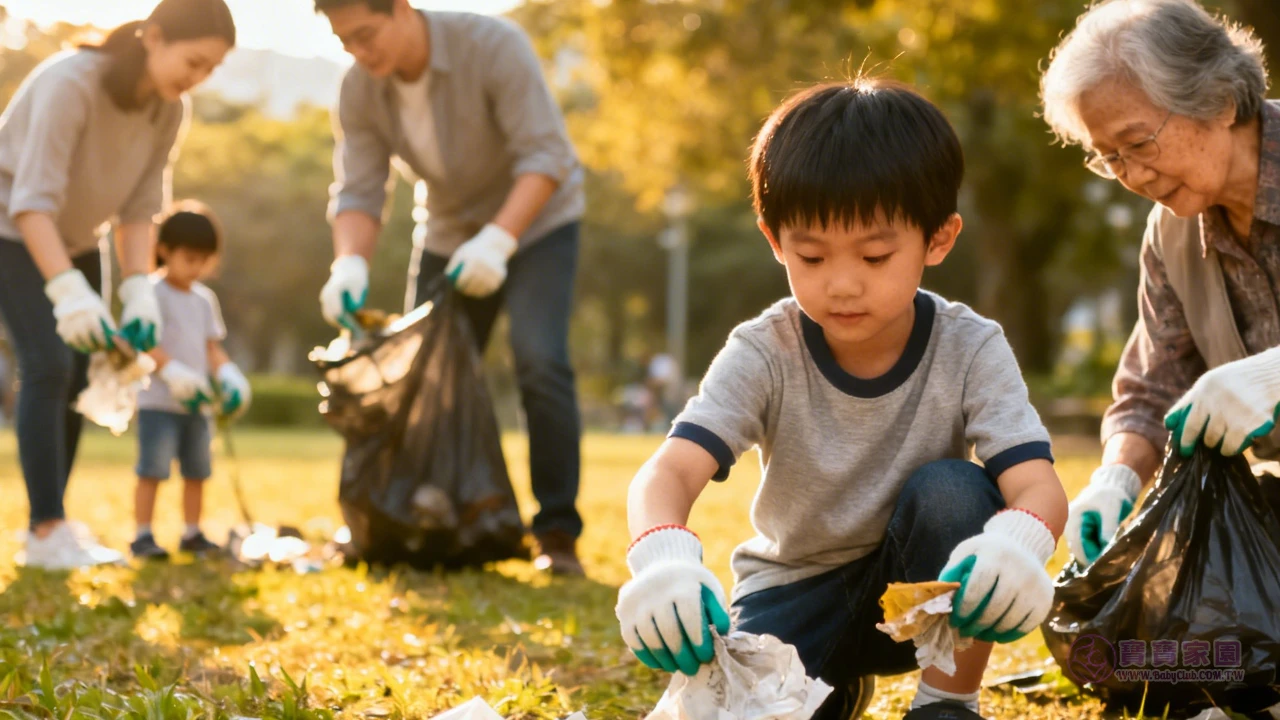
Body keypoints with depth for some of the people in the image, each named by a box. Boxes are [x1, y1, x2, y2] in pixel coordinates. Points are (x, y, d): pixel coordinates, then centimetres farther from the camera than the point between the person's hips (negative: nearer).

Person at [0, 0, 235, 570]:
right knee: (48, 365, -18)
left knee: (75, 378, 2)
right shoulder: (72, 84, -30)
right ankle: (47, 532, -19)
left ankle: (50, 527, 9)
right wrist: (67, 290, -43)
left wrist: (139, 289, -19)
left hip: (73, 241, 7)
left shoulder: (168, 111, -9)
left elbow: (139, 209, -6)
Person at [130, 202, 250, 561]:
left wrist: (225, 371, -1)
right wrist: (172, 370, -28)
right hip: (158, 401, -7)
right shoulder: (152, 292, -9)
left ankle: (192, 534, 21)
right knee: (152, 469, -8)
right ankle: (143, 536, -4)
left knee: (197, 470, 11)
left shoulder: (204, 299, 14)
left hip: (197, 404, 7)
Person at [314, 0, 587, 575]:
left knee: (539, 362, -23)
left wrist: (498, 239, -43)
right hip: (451, 235, 5)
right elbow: (358, 192, -17)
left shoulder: (492, 46, -27)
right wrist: (349, 264, -37)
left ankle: (558, 534, -17)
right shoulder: (359, 91, -13)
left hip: (535, 220, -5)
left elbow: (545, 155, -31)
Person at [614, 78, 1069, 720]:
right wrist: (663, 559, -55)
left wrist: (1015, 546, -56)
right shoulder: (764, 354, -18)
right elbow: (668, 473, -30)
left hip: (925, 595, -1)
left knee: (953, 491, -31)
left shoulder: (970, 349, -17)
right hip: (794, 587, 1)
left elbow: (1038, 486, -30)